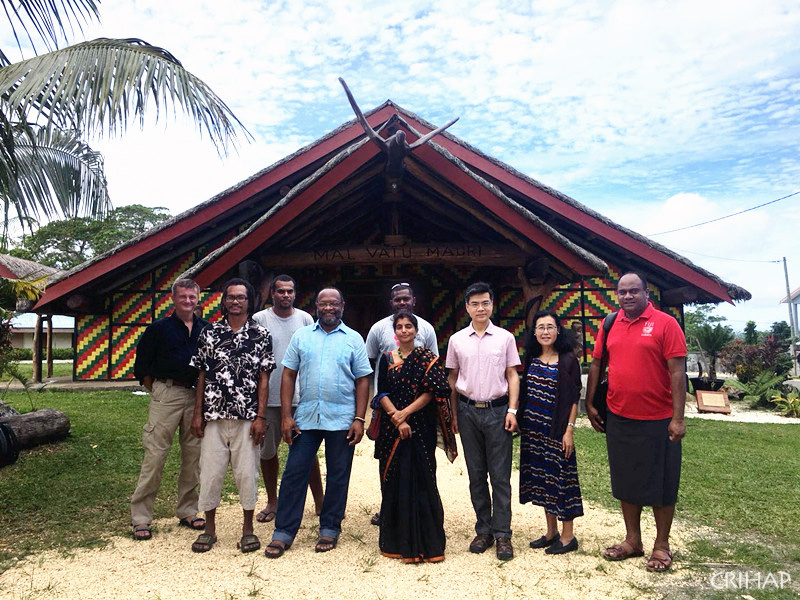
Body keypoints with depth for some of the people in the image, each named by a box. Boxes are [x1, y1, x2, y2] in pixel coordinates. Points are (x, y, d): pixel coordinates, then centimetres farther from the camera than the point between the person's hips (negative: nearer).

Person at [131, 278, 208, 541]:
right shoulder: (159, 328, 1)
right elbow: (141, 366, 4)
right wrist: (157, 391, 2)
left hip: (196, 396, 3)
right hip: (166, 394, -3)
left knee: (193, 455, 9)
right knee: (155, 455, -3)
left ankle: (187, 511, 22)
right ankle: (140, 517, 9)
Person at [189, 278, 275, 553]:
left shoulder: (261, 335, 1)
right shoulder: (210, 333, 7)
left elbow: (264, 379, 0)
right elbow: (202, 376, 9)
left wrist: (261, 417, -5)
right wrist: (197, 413, 4)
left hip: (247, 417, -2)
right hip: (214, 417, 2)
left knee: (247, 473, 5)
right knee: (210, 472, 8)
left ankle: (248, 528, 22)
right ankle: (209, 529, 26)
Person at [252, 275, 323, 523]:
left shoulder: (305, 319, 4)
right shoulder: (259, 319, 1)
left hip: (301, 397, 0)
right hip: (268, 397, 0)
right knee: (267, 451, 11)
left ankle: (319, 501, 20)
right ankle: (272, 501, 29)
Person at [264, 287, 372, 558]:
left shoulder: (354, 339, 4)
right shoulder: (301, 336, 7)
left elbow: (362, 381, 3)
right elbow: (289, 375, 5)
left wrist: (359, 419, -4)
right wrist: (286, 415, -1)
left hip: (342, 420, -1)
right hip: (305, 417, 1)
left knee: (338, 475, 8)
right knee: (294, 473, 4)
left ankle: (330, 530, 24)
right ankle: (283, 532, 16)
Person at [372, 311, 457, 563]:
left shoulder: (428, 358, 3)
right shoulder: (387, 359, 8)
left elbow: (432, 391, -7)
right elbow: (382, 394, 1)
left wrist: (405, 412, -15)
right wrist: (397, 420, -12)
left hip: (421, 428, -2)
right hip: (392, 429, 2)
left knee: (421, 480, 0)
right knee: (394, 481, 6)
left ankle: (424, 541, 12)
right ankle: (396, 540, 20)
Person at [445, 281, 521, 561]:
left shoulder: (505, 337, 3)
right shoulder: (457, 340, 6)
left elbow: (512, 375, 5)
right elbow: (452, 378, 11)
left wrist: (512, 410, -4)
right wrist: (454, 414, 8)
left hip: (497, 410, -1)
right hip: (468, 410, 2)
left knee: (500, 475, 0)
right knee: (476, 474, 8)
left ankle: (503, 534, 10)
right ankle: (483, 530, 20)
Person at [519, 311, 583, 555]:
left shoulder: (568, 360, -7)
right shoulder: (531, 359, 7)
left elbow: (574, 398, -8)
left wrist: (569, 430, -13)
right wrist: (520, 422, 7)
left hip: (557, 430, -5)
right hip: (533, 430, 5)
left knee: (560, 478, 1)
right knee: (541, 479, 13)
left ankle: (568, 536, 17)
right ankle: (551, 532, 27)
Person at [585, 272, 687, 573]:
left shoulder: (665, 323, -9)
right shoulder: (609, 325, 5)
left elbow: (677, 371, -12)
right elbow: (596, 364, 11)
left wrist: (678, 417, -15)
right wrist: (590, 404, 10)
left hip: (657, 420, -4)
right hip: (618, 418, 5)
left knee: (660, 483, 9)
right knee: (626, 481, 15)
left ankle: (662, 545, 26)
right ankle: (632, 540, 31)